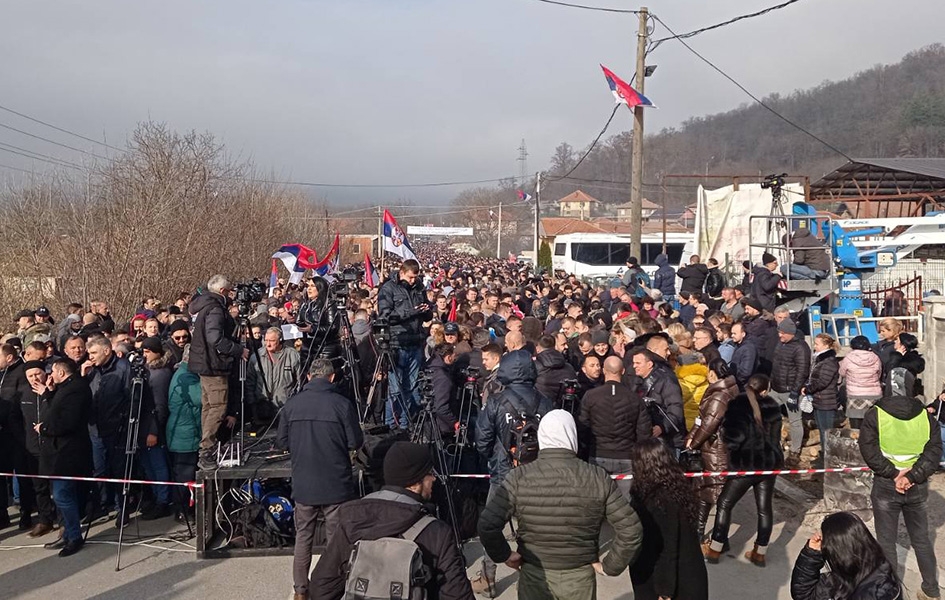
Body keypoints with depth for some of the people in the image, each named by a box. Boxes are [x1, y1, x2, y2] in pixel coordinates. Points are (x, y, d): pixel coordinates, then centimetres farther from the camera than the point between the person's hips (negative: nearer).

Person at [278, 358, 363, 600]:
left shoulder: (292, 404, -3)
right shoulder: (342, 404, -12)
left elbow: (283, 442, 5)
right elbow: (355, 443, -8)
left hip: (303, 485, 3)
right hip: (336, 485, -3)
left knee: (303, 537, 14)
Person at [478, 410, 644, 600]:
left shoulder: (520, 477, -15)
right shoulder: (598, 478, -12)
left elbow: (487, 525, -21)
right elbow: (631, 529, -13)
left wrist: (504, 555, -4)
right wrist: (609, 565, -1)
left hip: (533, 575, -1)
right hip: (580, 577, 1)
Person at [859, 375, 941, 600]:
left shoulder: (875, 415, -8)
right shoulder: (927, 416, 0)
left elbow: (869, 451, -15)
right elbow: (934, 451, -8)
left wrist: (893, 473, -11)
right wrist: (912, 476, -14)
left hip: (885, 486, -3)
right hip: (917, 487, 3)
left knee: (887, 542, 8)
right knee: (921, 539, 17)